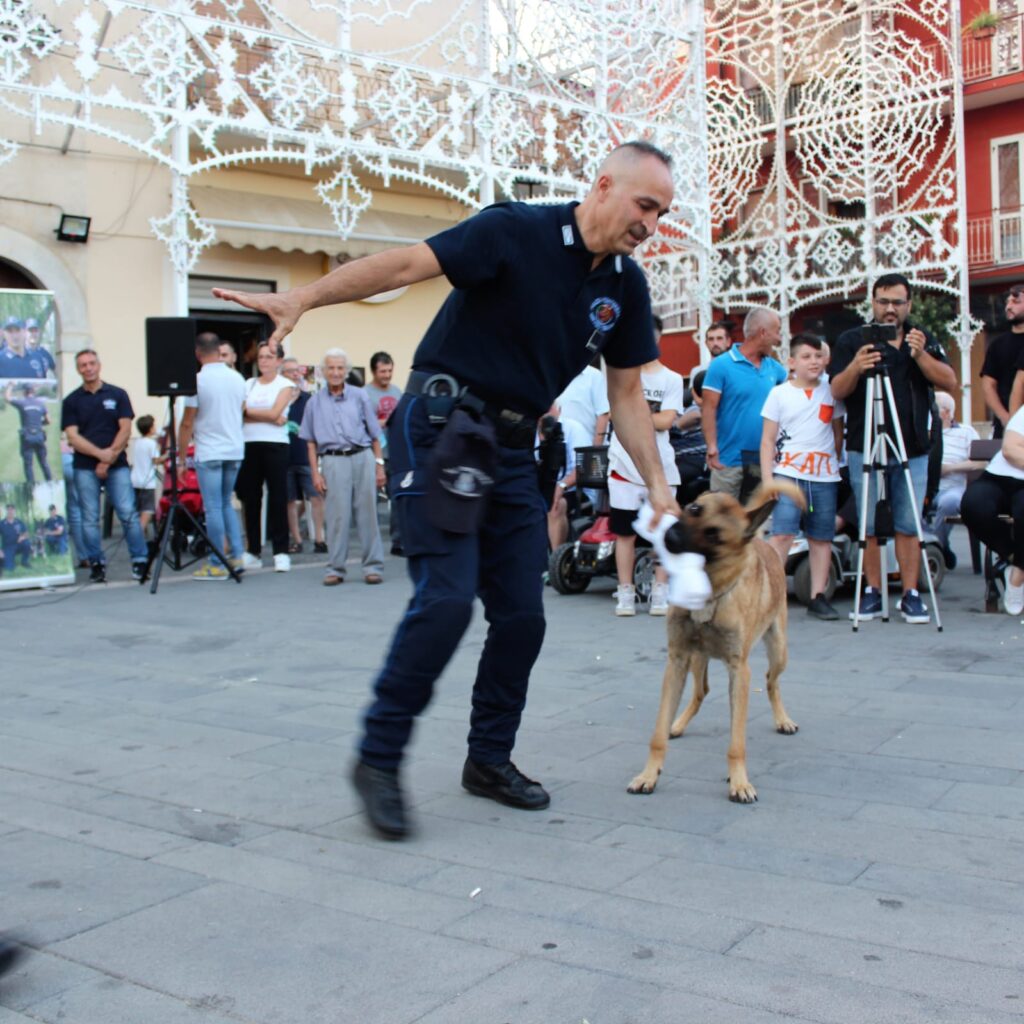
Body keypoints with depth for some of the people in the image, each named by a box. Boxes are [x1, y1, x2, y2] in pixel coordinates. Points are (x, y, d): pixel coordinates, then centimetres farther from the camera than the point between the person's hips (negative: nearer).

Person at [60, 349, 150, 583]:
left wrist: (109, 459, -8)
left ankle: (140, 561, -1)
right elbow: (73, 437, -1)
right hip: (85, 468, 1)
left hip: (117, 465, -1)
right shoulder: (72, 401, 8)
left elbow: (125, 430, 1)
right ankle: (96, 564, 9)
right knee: (90, 518, 1)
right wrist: (100, 453, -14)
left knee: (128, 513, -8)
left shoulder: (118, 395, 7)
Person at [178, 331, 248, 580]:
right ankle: (236, 556, 12)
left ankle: (217, 565, 4)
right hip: (235, 450, 5)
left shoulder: (198, 380, -10)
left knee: (214, 508, 0)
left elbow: (187, 423, -8)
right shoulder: (237, 378, 5)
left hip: (209, 453, -5)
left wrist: (181, 456, -2)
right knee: (226, 503, 17)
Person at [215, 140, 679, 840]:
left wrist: (658, 484, 5)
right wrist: (303, 299, -27)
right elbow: (409, 263, -18)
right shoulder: (518, 232, -11)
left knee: (522, 613, 5)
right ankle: (379, 758, -1)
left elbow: (626, 394, 12)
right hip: (442, 429, -7)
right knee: (447, 598, -16)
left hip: (512, 450, 7)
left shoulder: (626, 286, 7)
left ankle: (490, 759, 22)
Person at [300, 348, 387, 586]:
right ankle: (335, 568, 7)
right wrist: (316, 472, 3)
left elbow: (374, 435, 10)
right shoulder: (315, 402, 10)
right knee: (337, 515, 0)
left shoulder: (360, 397, 8)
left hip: (363, 457, 0)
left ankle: (373, 565, 8)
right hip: (333, 461, 0)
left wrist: (379, 465, 5)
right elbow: (311, 442, 11)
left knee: (367, 513, 2)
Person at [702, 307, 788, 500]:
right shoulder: (721, 365, -7)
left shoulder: (774, 367, 8)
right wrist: (712, 448, -21)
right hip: (729, 459, -5)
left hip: (764, 459, 5)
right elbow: (709, 409, -11)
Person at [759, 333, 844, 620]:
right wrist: (767, 479, -5)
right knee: (782, 534, -13)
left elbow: (838, 433, 19)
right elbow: (768, 440, 2)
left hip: (825, 477, 3)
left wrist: (837, 464, 13)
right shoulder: (779, 393, 3)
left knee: (821, 538, 5)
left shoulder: (831, 392, 10)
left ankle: (818, 597, 12)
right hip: (788, 474, -3)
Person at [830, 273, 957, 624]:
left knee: (908, 526, 2)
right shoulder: (852, 341, 2)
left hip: (912, 450, 2)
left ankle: (910, 594, 7)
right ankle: (872, 591, 11)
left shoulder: (923, 340, 10)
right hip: (865, 448, -1)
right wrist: (855, 367, -27)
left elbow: (949, 381, -2)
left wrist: (920, 354, -16)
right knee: (869, 526, 2)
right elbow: (837, 392, -7)